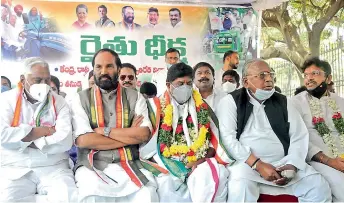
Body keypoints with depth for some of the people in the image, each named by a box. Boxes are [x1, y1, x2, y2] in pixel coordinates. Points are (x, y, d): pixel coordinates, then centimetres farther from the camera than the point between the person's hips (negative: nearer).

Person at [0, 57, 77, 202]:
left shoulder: (59, 102, 6)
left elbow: (65, 141, -9)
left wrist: (21, 139, -8)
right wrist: (43, 131, -7)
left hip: (53, 167, 0)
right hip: (15, 168, 0)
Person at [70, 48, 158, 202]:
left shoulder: (135, 97, 8)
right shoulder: (81, 99, 5)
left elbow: (144, 135, -6)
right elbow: (83, 140, -10)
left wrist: (105, 131, -9)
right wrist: (130, 135, -7)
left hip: (128, 164, 1)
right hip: (92, 165, 0)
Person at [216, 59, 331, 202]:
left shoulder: (283, 102, 14)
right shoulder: (231, 101, 2)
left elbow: (300, 136, 9)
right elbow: (228, 137, -9)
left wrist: (292, 165, -8)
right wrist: (257, 165, -16)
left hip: (284, 163, 5)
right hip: (247, 163, -4)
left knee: (320, 187, -12)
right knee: (241, 188, -33)